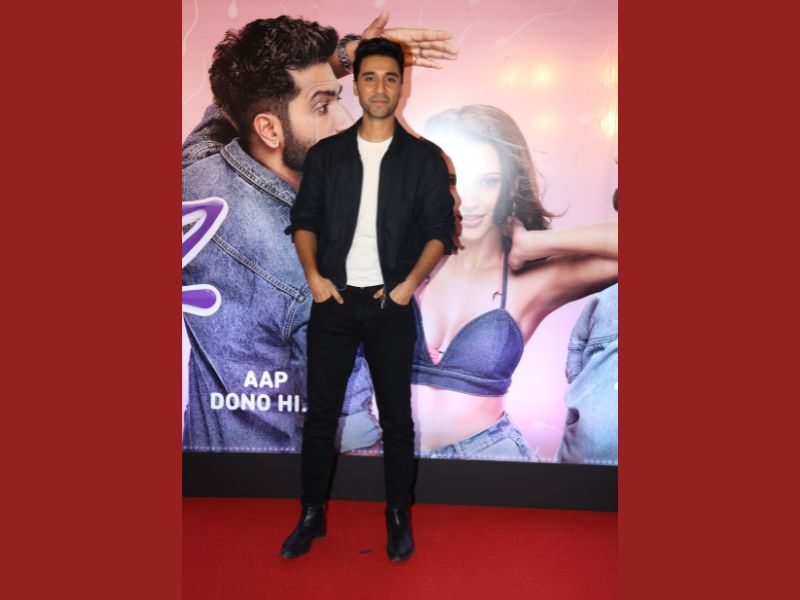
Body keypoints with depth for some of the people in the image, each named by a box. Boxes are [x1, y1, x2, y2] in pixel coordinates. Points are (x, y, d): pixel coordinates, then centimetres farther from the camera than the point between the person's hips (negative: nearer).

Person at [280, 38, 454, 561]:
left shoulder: (424, 158, 3)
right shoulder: (326, 154, 8)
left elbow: (441, 229, 1)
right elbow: (304, 220, 9)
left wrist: (410, 282, -11)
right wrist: (313, 273, -7)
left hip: (391, 303, -1)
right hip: (333, 301, 2)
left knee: (396, 417, 6)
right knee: (320, 414, 7)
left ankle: (399, 517, 24)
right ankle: (312, 514, 24)